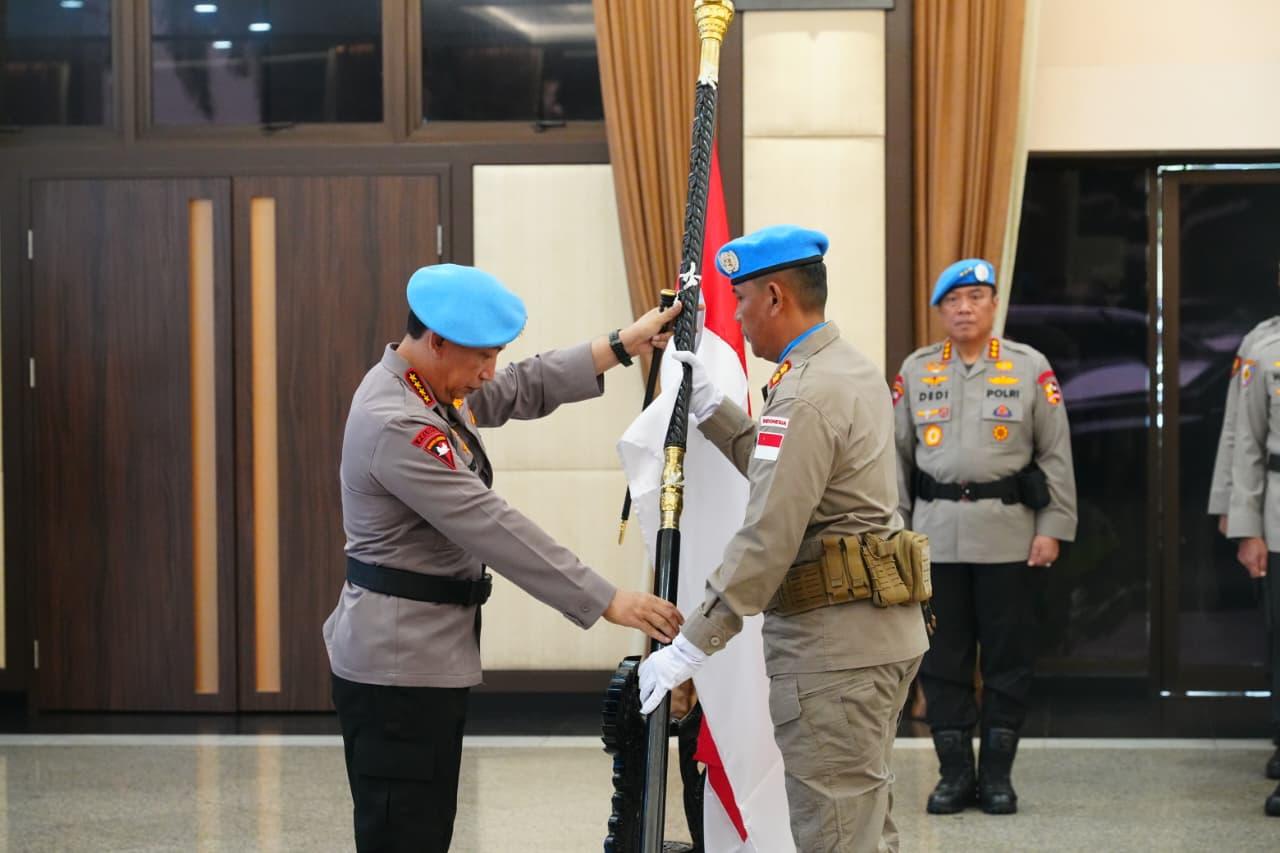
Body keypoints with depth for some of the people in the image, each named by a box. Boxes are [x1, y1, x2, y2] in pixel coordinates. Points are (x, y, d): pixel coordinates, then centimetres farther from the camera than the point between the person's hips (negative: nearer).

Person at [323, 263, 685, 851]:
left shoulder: (432, 384, 8)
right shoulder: (397, 426, -24)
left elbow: (527, 389, 22)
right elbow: (495, 530, -25)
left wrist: (624, 344, 15)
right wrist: (609, 603, -22)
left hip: (429, 651, 10)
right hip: (397, 664, -10)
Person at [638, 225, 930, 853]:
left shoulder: (806, 396, -18)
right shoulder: (857, 370, 13)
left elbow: (766, 539, -22)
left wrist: (693, 646, -19)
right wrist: (709, 406, 18)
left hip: (830, 647, -10)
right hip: (877, 634, 10)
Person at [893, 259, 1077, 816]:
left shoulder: (1030, 368, 1)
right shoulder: (916, 371, 8)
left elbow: (1056, 454, 1)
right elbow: (898, 455, 10)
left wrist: (1052, 528, -5)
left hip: (1007, 534, -2)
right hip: (936, 533, 2)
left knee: (1008, 656, 3)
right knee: (942, 657, 4)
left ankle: (997, 774, 12)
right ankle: (955, 773, 13)